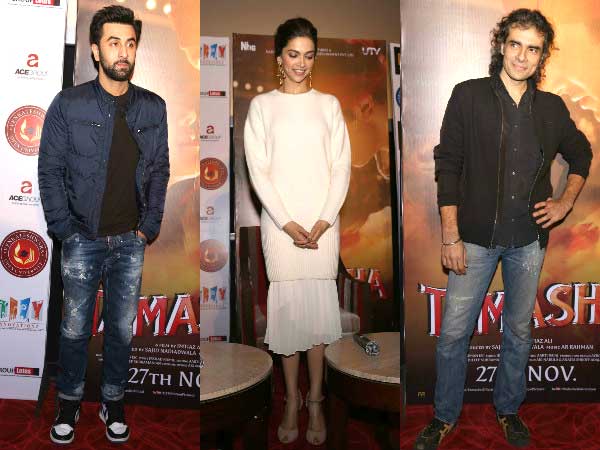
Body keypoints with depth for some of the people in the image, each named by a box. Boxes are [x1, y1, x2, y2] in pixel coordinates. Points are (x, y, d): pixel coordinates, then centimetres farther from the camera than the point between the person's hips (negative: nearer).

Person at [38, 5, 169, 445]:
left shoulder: (154, 108, 1)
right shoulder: (68, 104, -5)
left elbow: (160, 171, 5)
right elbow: (49, 170, -2)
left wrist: (149, 226, 0)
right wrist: (64, 228, -7)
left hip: (131, 241, 2)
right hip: (84, 239, -1)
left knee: (122, 328, 13)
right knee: (75, 329, 11)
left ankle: (114, 401, 32)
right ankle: (69, 401, 33)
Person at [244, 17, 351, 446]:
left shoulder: (329, 104, 6)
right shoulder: (262, 105, 2)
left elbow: (341, 167, 1)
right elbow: (258, 172, -4)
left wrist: (322, 223, -10)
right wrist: (289, 225, -12)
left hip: (323, 223, 1)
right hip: (280, 224, -1)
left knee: (318, 307, 7)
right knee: (286, 309, 6)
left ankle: (315, 400, 23)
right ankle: (292, 400, 24)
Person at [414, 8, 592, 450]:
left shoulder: (552, 107, 5)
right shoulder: (468, 96, -4)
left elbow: (581, 153, 23)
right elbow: (447, 165, -6)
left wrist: (566, 201, 8)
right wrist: (450, 235, -11)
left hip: (529, 239, 3)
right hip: (476, 236, -3)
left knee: (519, 331, 15)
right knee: (454, 332, 1)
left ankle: (508, 409, 36)